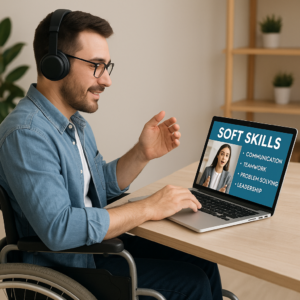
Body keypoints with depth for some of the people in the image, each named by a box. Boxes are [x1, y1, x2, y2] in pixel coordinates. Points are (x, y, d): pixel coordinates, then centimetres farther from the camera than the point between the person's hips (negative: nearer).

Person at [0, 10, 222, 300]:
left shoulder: (75, 121, 9)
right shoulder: (26, 134, -24)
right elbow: (58, 228, -32)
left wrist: (143, 153, -3)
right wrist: (148, 208, -24)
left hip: (95, 243, 9)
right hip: (64, 267, -9)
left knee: (204, 264, 1)